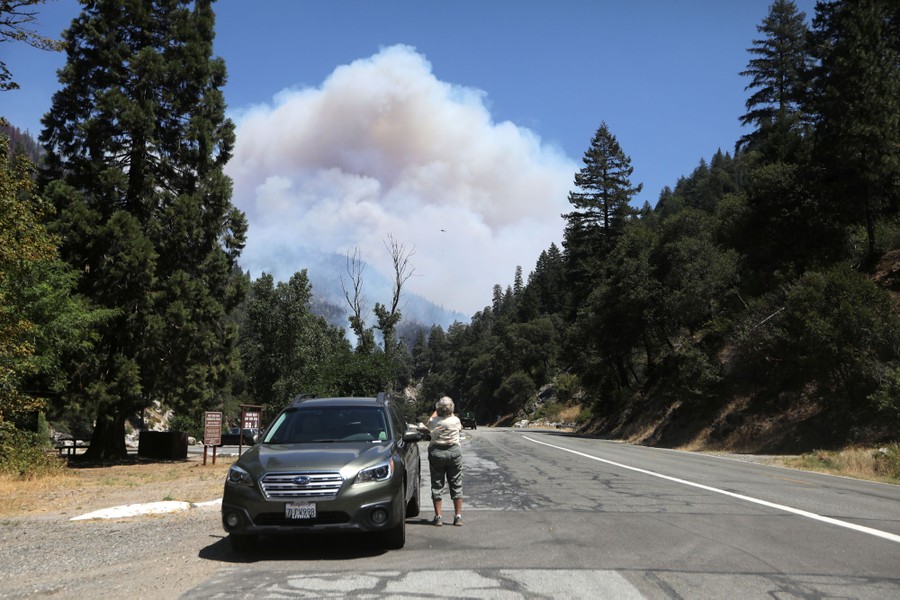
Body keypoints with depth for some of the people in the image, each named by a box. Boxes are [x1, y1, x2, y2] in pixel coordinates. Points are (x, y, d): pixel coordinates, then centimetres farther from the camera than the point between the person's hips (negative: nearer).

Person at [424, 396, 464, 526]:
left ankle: (438, 517, 4)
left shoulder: (434, 422, -10)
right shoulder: (456, 420, -8)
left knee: (437, 485, 6)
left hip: (436, 453, 0)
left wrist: (436, 411, 26)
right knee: (456, 485, 7)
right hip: (454, 452, 1)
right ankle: (458, 516, 5)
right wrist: (450, 412, 26)